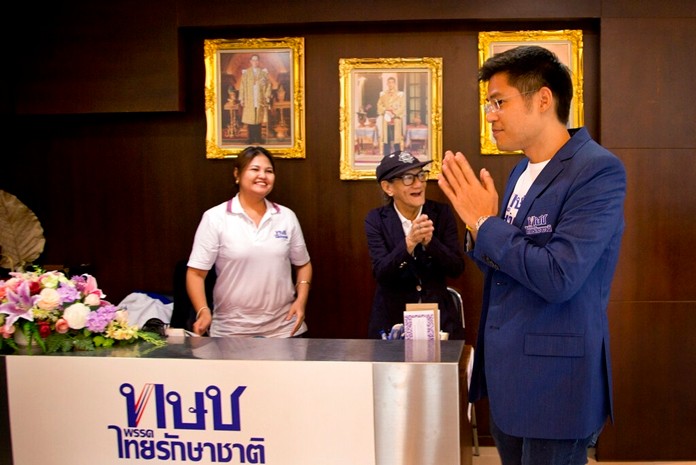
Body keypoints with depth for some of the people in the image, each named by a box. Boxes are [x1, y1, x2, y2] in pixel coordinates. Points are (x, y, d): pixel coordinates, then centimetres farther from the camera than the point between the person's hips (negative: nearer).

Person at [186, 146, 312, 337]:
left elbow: (303, 264, 14)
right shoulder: (215, 218, -5)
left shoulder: (287, 217, 5)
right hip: (231, 330, -3)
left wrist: (301, 300, -1)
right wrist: (203, 311, -21)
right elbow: (196, 272, -7)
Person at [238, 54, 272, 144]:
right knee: (250, 119, -3)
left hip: (260, 100, 1)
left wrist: (267, 97, -3)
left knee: (259, 119, 1)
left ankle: (258, 138, 9)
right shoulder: (245, 72, 5)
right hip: (249, 100, -1)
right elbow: (242, 86, 3)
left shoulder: (264, 72, 7)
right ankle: (251, 138, 4)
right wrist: (241, 99, -4)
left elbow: (268, 85, 6)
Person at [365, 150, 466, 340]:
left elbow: (457, 268, -8)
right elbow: (380, 273, -16)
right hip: (392, 319, -1)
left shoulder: (442, 213, -3)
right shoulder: (376, 219, -5)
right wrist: (409, 242, -31)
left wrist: (429, 241, -25)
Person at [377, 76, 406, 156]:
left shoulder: (400, 94, 5)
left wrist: (394, 114, -13)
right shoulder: (383, 94, 14)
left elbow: (402, 108, -1)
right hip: (385, 120, 2)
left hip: (396, 120, -2)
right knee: (386, 141, -1)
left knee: (397, 141, -7)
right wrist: (386, 110, -11)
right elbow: (379, 105, 7)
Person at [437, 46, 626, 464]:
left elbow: (558, 276, -26)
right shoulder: (522, 171, 9)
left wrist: (485, 223, -16)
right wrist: (481, 228, -5)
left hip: (554, 380, -8)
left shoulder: (598, 171, -16)